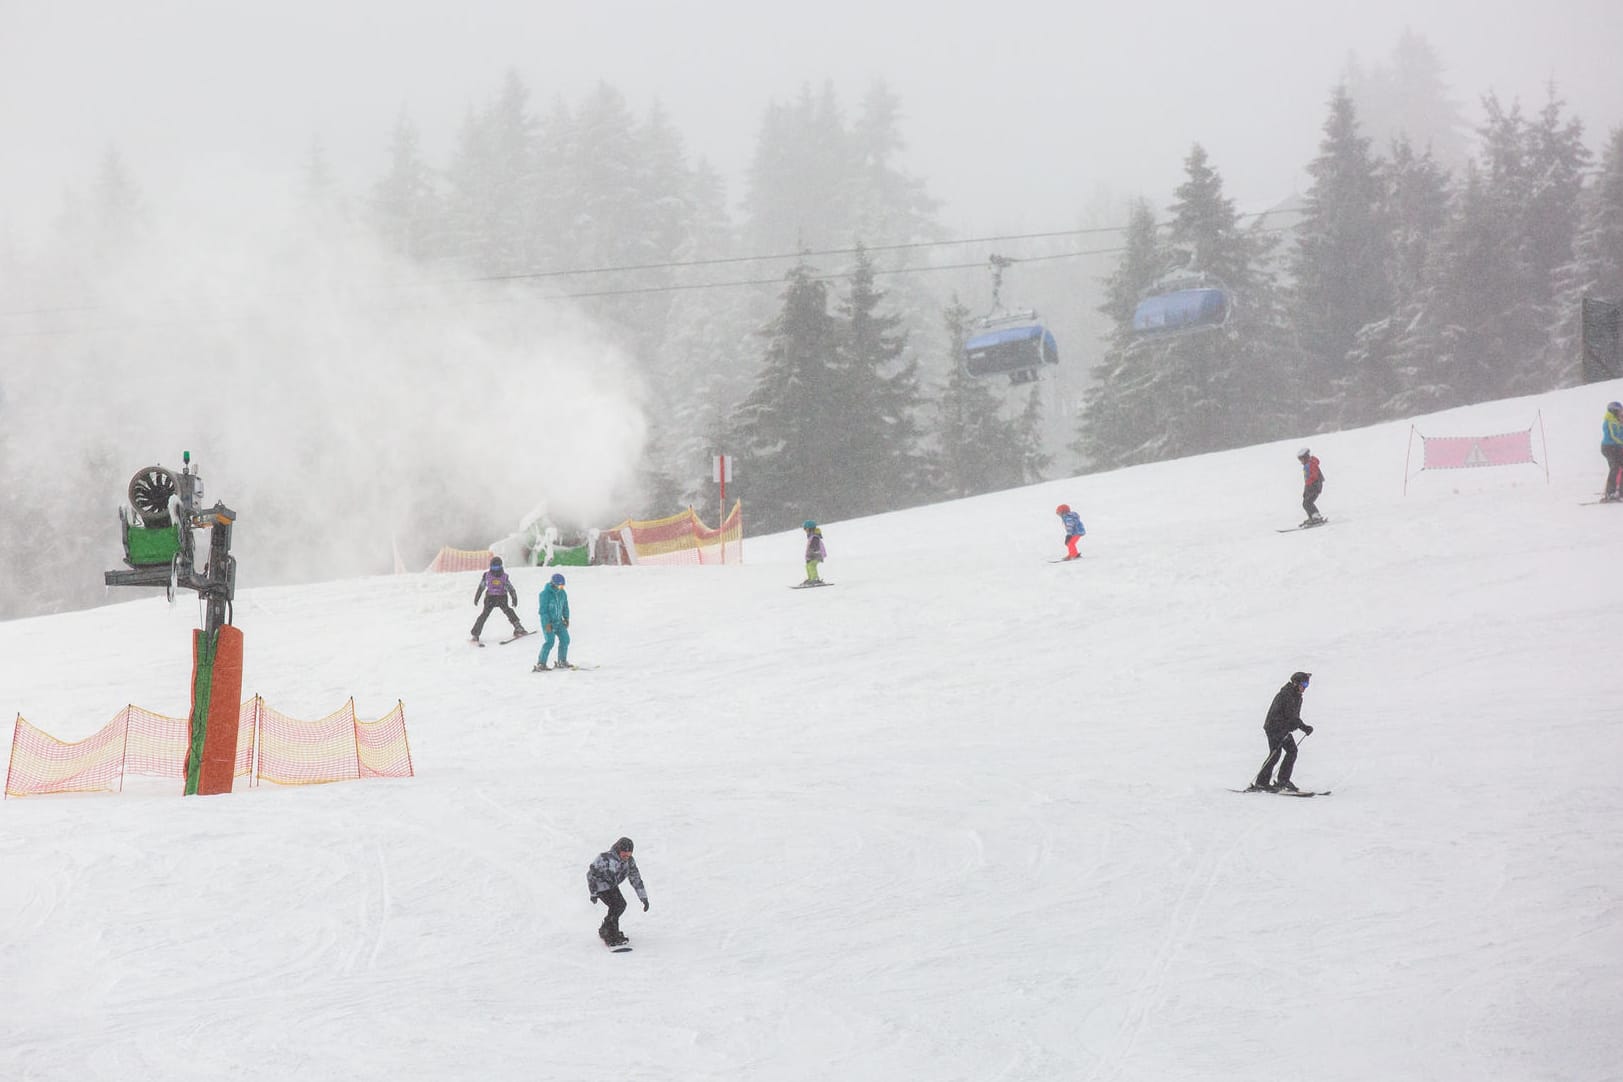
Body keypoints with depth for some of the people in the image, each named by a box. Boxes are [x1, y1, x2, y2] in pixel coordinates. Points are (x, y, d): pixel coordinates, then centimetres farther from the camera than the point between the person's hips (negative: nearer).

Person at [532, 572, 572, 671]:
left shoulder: (562, 593, 4)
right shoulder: (545, 593, -17)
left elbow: (565, 606, 17)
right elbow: (543, 610, -17)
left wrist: (566, 618, 10)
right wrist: (547, 623, -20)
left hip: (559, 621, 7)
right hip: (548, 622, -7)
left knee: (565, 639, 2)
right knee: (550, 641, -17)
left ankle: (562, 662, 17)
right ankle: (540, 664, -12)